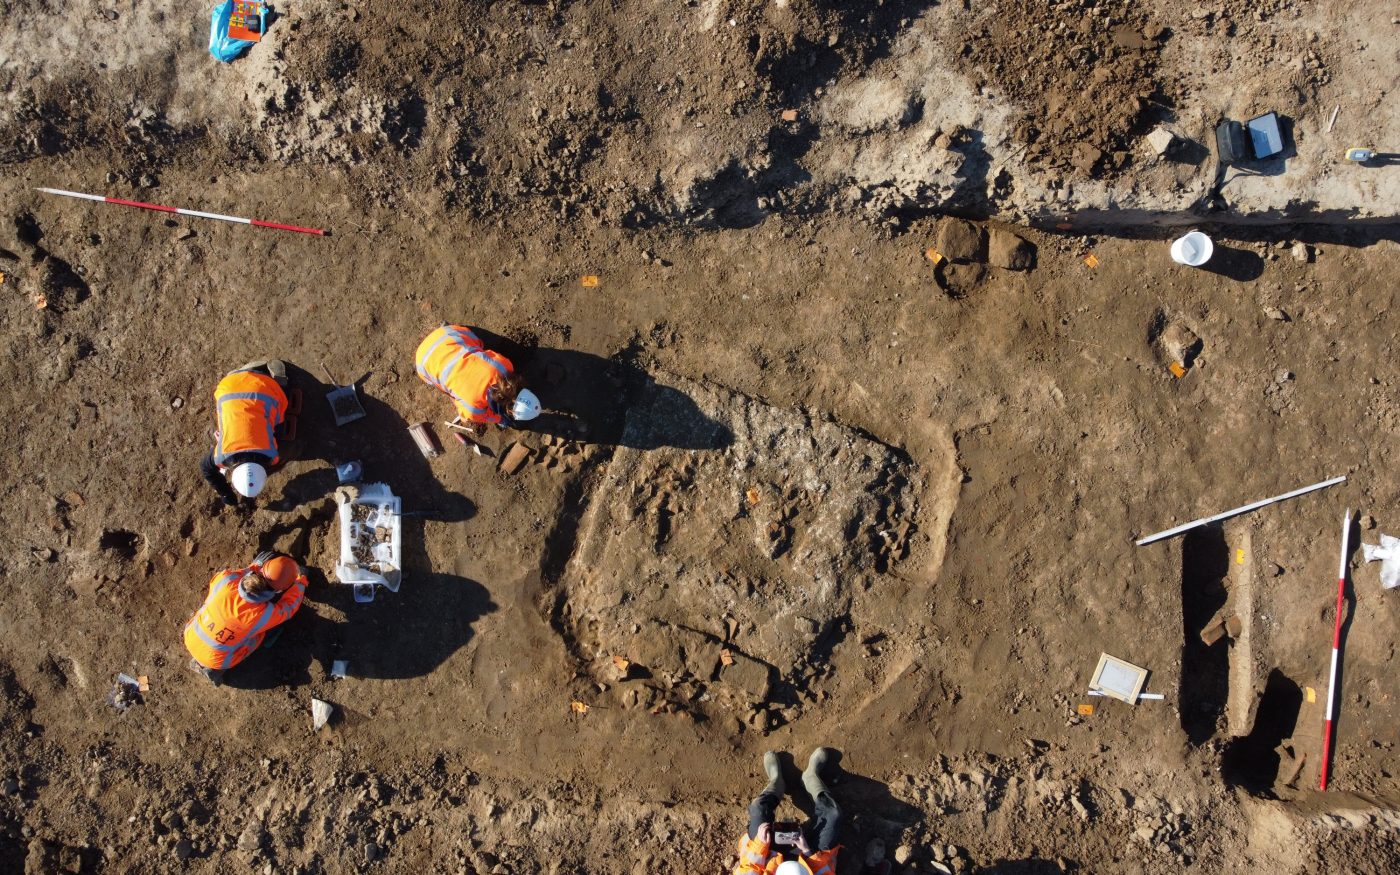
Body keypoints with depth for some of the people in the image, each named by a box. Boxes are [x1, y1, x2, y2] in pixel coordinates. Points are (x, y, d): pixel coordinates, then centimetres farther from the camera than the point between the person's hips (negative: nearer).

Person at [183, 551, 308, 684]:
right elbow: (289, 606, -10)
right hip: (217, 661, -4)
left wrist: (256, 566, 4)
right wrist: (301, 580, 3)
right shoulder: (264, 614, -31)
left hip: (191, 640, 4)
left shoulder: (226, 579, -26)